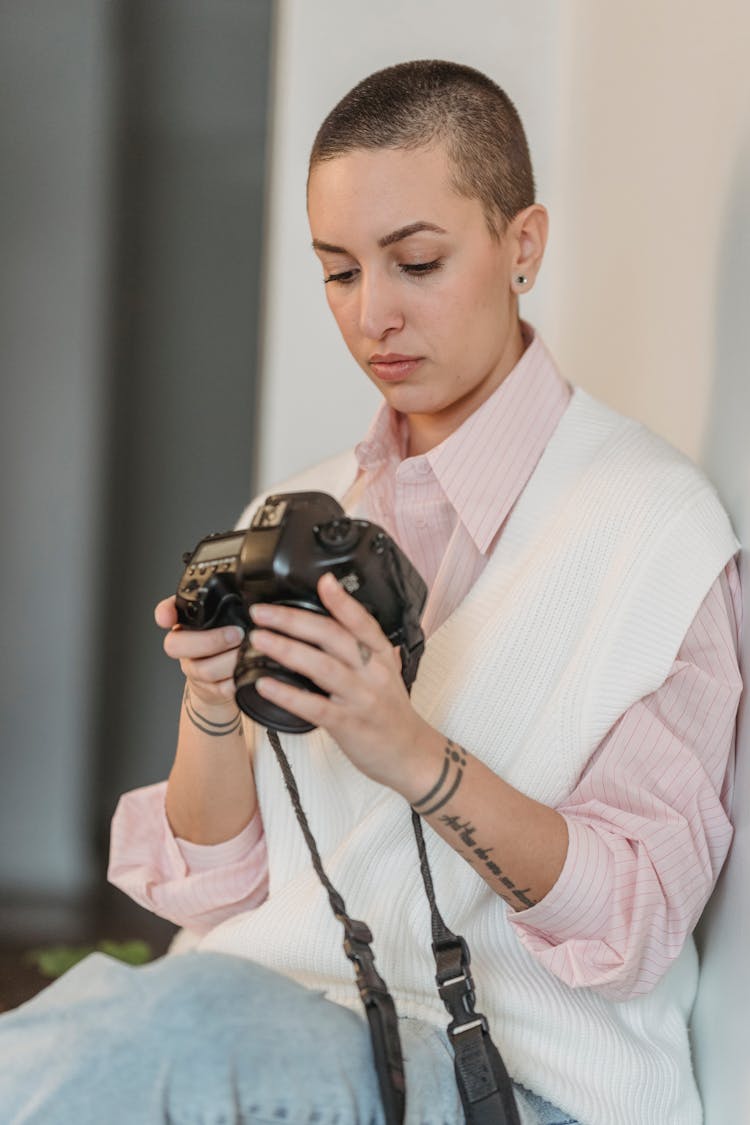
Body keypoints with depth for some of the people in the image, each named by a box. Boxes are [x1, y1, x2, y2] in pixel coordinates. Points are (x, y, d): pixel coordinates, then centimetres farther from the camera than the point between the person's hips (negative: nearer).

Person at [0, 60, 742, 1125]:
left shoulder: (654, 525, -3)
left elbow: (639, 917, -9)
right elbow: (217, 885, 11)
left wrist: (417, 756, -23)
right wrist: (212, 711, -9)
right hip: (283, 1014, 4)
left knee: (188, 1022, -33)